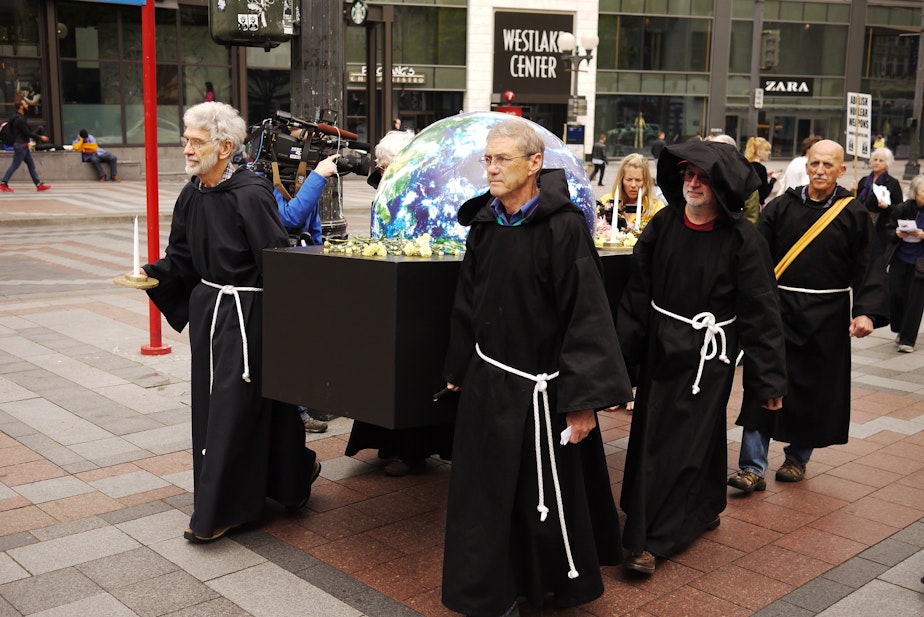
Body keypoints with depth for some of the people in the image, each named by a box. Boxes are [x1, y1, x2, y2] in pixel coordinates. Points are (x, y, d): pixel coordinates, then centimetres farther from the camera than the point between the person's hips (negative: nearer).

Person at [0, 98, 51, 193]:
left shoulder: (17, 117, 13)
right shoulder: (20, 119, -18)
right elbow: (28, 133, -18)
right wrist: (40, 137, -10)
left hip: (23, 146, 10)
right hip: (20, 145, -10)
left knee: (31, 165, 7)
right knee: (15, 165, -3)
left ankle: (39, 185, 7)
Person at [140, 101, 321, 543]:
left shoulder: (250, 196, -19)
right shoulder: (192, 195, 5)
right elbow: (181, 257, 13)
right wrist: (153, 274, -6)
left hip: (246, 313, -8)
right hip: (206, 308, 9)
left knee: (232, 407, -1)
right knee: (209, 404, 15)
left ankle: (219, 511, 15)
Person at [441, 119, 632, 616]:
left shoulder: (563, 226, -16)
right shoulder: (484, 224, 3)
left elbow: (585, 314, -18)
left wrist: (584, 399, -21)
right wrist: (458, 370, 18)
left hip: (539, 385, -6)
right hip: (487, 380, 6)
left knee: (548, 497, 7)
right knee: (487, 493, 14)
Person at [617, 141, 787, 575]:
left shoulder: (741, 237, -12)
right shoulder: (663, 224, -1)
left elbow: (760, 311, -10)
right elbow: (638, 290, 5)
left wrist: (767, 379, -10)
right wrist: (624, 348, 5)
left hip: (708, 352, -5)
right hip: (661, 344, 5)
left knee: (683, 441, -1)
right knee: (651, 435, 13)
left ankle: (650, 540, 7)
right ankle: (704, 509, 35)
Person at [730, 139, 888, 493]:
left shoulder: (853, 214, 0)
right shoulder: (781, 208, 1)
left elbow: (869, 268, -2)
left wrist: (867, 312, -15)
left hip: (827, 318, 0)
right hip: (779, 311, 0)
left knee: (815, 393, 10)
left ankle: (797, 458, 30)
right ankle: (752, 468, -2)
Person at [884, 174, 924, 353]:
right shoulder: (902, 210, -3)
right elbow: (888, 229, 9)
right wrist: (897, 234, -12)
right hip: (900, 259, 2)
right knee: (895, 294, 0)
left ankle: (907, 339, 10)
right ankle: (900, 330, 26)